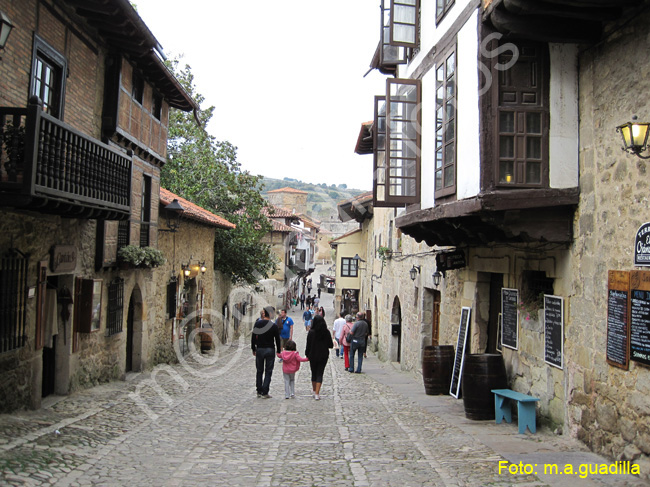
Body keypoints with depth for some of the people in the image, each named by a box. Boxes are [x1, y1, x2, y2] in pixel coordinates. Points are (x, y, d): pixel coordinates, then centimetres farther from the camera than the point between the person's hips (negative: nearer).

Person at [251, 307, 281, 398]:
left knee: (259, 371, 14)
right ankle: (265, 393, 0)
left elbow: (253, 337, 1)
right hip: (270, 350, -2)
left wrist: (253, 349, 10)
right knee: (268, 372, 4)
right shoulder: (274, 325, -7)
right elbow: (277, 339, -2)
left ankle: (259, 391, 17)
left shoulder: (257, 324, -3)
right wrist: (278, 351, 8)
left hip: (259, 350, 2)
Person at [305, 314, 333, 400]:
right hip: (323, 356, 0)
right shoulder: (326, 332, -8)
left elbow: (308, 345, -8)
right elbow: (331, 345, -3)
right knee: (320, 374, 5)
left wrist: (307, 354, 6)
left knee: (314, 374, 16)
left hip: (313, 356, 0)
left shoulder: (311, 332, -12)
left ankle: (315, 392, 24)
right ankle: (317, 394, -4)